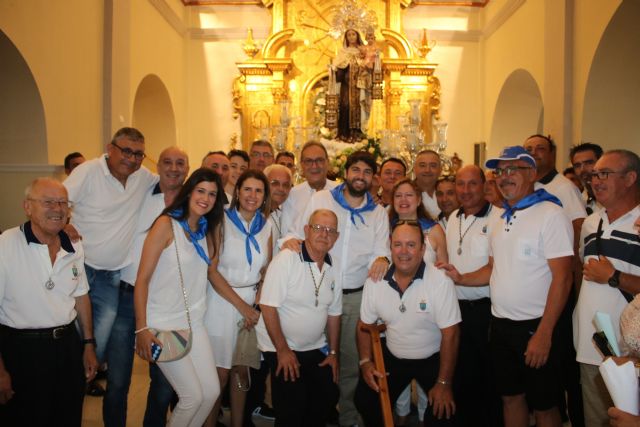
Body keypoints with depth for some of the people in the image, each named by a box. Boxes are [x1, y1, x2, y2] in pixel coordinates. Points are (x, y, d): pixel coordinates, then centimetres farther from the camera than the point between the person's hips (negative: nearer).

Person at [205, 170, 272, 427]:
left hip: (253, 303, 4)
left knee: (241, 370, 12)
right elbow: (211, 270, -11)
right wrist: (242, 306, -13)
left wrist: (257, 304, -5)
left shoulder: (266, 226, 5)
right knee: (220, 373, 1)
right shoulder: (222, 221, -7)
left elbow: (266, 271, 10)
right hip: (222, 301, -4)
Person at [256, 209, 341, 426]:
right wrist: (283, 350, -16)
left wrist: (333, 352, 10)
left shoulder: (333, 268, 2)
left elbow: (334, 313, 11)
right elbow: (268, 306, -19)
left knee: (328, 396, 1)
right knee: (292, 407, -11)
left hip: (316, 349, 6)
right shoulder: (286, 259, -17)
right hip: (281, 348, -6)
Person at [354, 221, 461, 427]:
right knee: (364, 400, -2)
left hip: (432, 359, -3)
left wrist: (444, 383, -17)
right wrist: (365, 361, -8)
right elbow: (365, 325, 3)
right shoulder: (375, 281, -10)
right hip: (392, 357, 3)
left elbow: (450, 334, -18)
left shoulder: (440, 281, -22)